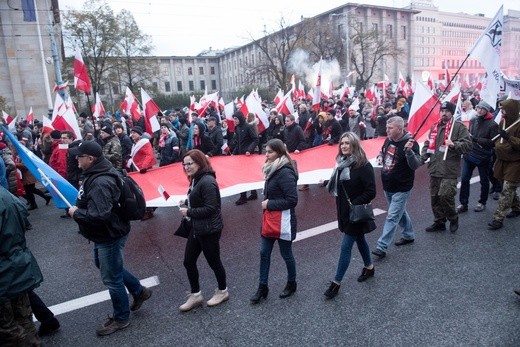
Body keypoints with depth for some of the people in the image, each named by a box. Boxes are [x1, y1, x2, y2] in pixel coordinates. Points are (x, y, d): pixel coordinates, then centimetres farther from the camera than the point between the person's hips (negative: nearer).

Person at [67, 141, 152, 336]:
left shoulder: (100, 183, -31)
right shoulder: (96, 174, 2)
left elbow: (99, 215, -36)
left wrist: (76, 213, -22)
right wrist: (78, 206, 5)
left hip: (110, 236, -11)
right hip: (104, 234, 11)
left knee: (111, 277, 6)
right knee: (104, 265, 28)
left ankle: (121, 319, 28)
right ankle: (139, 291, 42)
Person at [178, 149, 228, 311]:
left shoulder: (207, 182, -23)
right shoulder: (196, 179, 7)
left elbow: (210, 208, -25)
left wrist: (189, 212, -19)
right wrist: (186, 202, -1)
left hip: (209, 230, -9)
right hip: (196, 228, 9)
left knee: (213, 261, 10)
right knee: (188, 262, 13)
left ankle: (222, 291, 34)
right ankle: (195, 295, 30)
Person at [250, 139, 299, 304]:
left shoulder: (285, 173, -21)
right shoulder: (272, 169, 7)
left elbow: (292, 200, -24)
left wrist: (269, 204, -18)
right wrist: (266, 202, 3)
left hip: (283, 221, -9)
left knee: (286, 254, 11)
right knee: (264, 253, 13)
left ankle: (291, 284, 34)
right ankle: (262, 287, 26)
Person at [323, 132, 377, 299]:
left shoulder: (363, 165, -19)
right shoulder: (342, 162, 3)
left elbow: (371, 192, -21)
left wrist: (354, 204, -24)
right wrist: (326, 182, 2)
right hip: (344, 211, 7)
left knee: (346, 246, -2)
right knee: (359, 239, 23)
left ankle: (337, 282, 8)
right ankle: (369, 267, 45)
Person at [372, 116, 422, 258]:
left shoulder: (410, 143, -19)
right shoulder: (388, 140, 2)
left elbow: (415, 165, -26)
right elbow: (383, 151, 22)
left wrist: (409, 151, -41)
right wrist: (380, 156, -1)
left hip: (401, 189, -8)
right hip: (387, 187, 8)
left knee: (392, 217, -7)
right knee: (400, 212, 23)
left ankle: (381, 247, -4)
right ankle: (408, 235, 42)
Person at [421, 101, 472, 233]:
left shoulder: (459, 126, -2)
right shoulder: (435, 127, 15)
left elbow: (468, 144, -8)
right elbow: (428, 144, 21)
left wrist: (454, 145, -24)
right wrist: (423, 156, 6)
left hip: (449, 170, -6)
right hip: (434, 169, 6)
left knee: (445, 196, -13)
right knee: (434, 197, 10)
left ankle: (453, 218, 14)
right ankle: (439, 222, 25)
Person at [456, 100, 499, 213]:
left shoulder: (492, 124, -12)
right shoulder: (473, 120, 3)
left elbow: (493, 142, -15)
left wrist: (477, 139, -22)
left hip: (483, 157, -4)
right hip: (469, 154, 4)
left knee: (484, 181, 13)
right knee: (464, 179, 4)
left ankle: (482, 203, 30)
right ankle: (463, 203, 14)